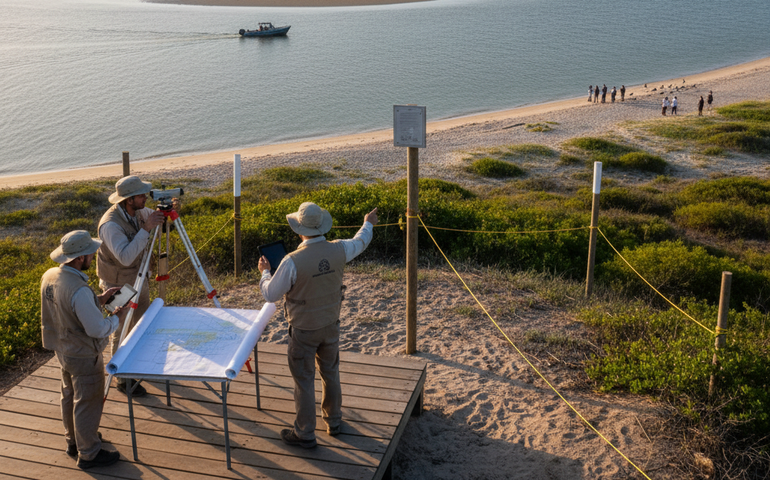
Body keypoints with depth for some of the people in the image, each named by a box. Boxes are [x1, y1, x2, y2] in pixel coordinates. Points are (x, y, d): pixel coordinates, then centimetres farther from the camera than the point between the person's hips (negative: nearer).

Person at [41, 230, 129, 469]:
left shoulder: (49, 277, -7)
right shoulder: (79, 290, -35)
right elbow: (98, 329, -28)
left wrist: (99, 299, 3)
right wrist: (117, 317, -11)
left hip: (63, 350, 9)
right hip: (84, 357, -9)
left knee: (70, 397, 25)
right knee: (87, 404, 8)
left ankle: (74, 441, 44)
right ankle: (88, 454, 24)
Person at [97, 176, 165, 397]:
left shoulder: (138, 211, -7)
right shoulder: (110, 224, -32)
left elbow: (156, 219, 11)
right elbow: (126, 257, -41)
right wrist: (146, 228, -42)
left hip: (138, 278, 8)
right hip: (119, 284, -8)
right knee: (121, 332, 6)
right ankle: (124, 379, 20)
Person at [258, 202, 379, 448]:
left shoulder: (293, 261, -28)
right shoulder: (337, 250, -13)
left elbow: (270, 294, -16)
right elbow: (360, 243, 10)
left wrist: (264, 272, 4)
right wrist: (368, 224, 32)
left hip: (304, 330, -5)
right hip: (330, 325, 5)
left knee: (304, 380, 9)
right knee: (330, 373, 22)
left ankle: (304, 434, 21)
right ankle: (333, 421, 40)